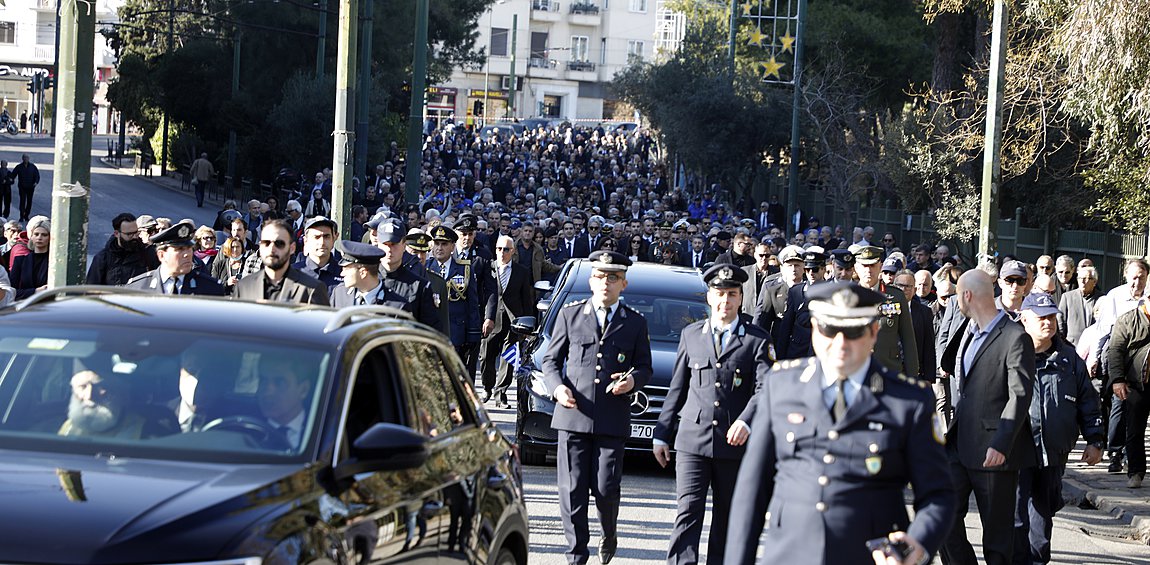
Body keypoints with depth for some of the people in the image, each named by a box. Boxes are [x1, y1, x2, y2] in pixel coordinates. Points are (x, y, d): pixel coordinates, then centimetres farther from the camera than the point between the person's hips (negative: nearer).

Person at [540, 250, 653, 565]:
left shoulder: (635, 323, 12)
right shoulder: (570, 315, 11)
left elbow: (645, 368, 15)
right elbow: (551, 359, 13)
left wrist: (633, 380, -8)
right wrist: (557, 387, -6)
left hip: (613, 420, 0)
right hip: (573, 415, 0)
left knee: (606, 489, -4)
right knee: (572, 490, -1)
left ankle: (609, 536, 26)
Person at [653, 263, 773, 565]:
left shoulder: (758, 340, 2)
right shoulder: (691, 335, 10)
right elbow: (677, 388, 14)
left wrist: (746, 422, -27)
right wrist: (662, 434, 12)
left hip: (735, 443, 0)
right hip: (692, 441, 1)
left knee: (727, 517, 10)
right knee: (688, 513, -10)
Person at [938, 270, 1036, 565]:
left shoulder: (1015, 338, -13)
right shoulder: (969, 332, 13)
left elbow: (1020, 396, -19)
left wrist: (1001, 444, -24)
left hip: (994, 448, -8)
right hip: (960, 442, 8)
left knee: (996, 526, 4)